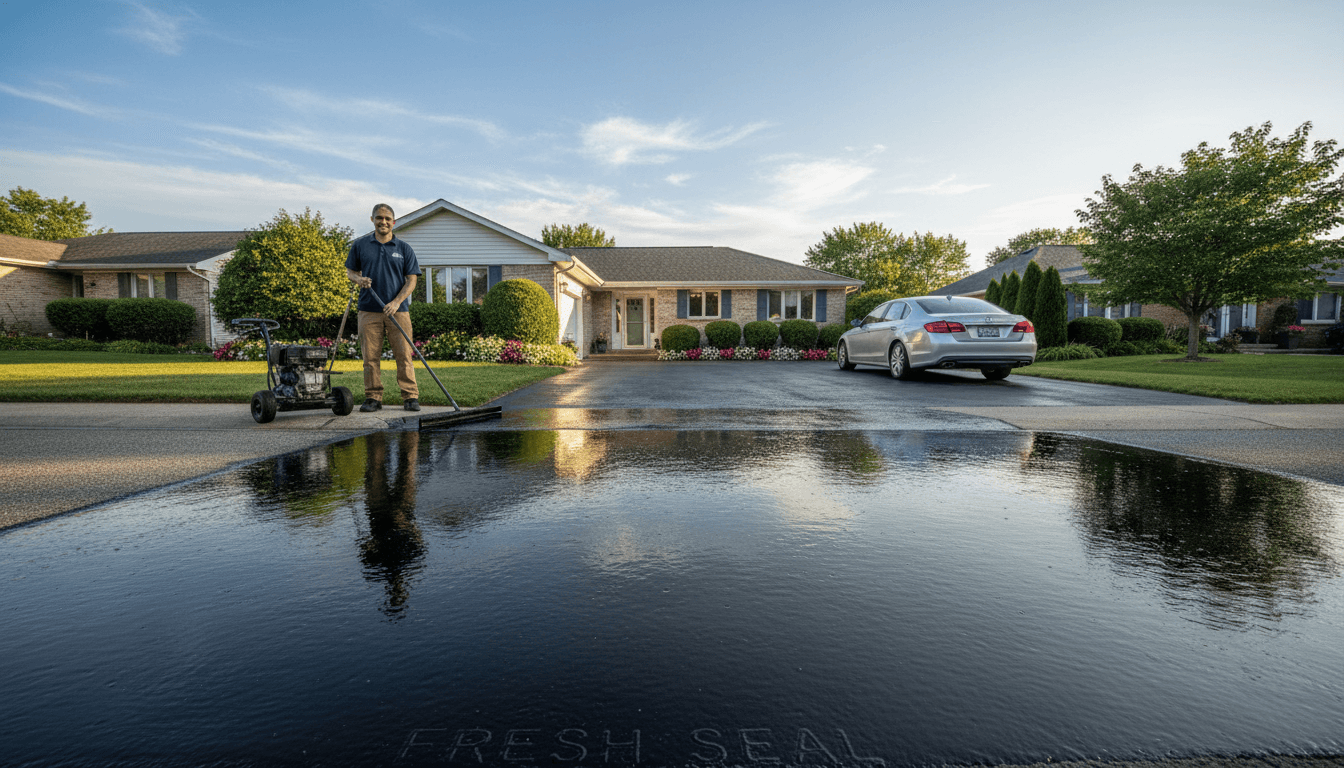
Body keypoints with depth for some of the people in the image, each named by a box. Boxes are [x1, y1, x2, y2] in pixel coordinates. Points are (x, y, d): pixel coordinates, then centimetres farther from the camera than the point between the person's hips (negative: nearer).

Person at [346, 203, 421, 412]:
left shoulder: (404, 248, 7)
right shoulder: (360, 245, 10)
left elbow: (412, 279, 3)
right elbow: (350, 271, 18)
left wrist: (396, 302, -10)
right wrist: (358, 279, -6)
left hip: (398, 310, -1)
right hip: (369, 310, 1)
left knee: (404, 355, -3)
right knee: (370, 356, 2)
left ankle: (411, 397, 3)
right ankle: (373, 397, 11)